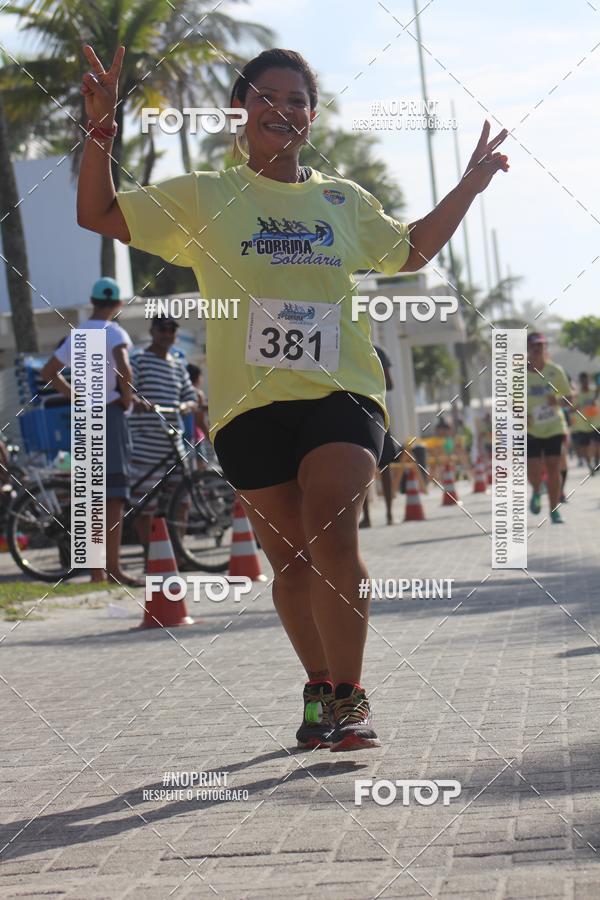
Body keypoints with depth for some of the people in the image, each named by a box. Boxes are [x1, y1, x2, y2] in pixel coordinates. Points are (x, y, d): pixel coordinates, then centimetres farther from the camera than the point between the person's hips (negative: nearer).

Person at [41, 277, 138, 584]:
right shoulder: (114, 332, -8)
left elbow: (48, 372, 22)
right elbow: (123, 369, -26)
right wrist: (127, 398, -10)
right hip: (110, 413, -7)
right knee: (114, 495, -9)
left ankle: (96, 570, 12)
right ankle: (113, 568, -15)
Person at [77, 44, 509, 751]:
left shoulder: (344, 200, 16)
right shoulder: (203, 197, 9)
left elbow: (409, 251, 33)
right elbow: (98, 215, 7)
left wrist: (469, 186, 25)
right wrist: (101, 126, -4)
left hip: (342, 395, 0)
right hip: (249, 402, 0)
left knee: (331, 537, -19)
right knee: (288, 555, 4)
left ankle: (348, 699, -12)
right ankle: (320, 687, 24)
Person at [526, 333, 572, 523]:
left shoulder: (555, 370, -2)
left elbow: (568, 396, 5)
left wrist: (558, 400, -17)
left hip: (554, 428, 1)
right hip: (530, 429, -1)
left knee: (553, 468, -3)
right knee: (533, 470, -9)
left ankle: (554, 510, 8)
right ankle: (536, 493, 25)